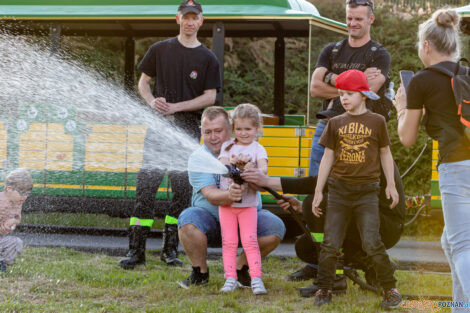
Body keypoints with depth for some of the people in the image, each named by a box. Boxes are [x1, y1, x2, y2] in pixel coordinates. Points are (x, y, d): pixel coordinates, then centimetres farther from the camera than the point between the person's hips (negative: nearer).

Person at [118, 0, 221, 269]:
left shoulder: (208, 59, 4)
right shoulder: (160, 50, 9)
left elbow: (210, 97, -1)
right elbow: (144, 82, 14)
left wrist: (175, 107, -10)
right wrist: (152, 101, -7)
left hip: (188, 128, 0)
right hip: (159, 125, 0)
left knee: (183, 189, 2)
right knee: (146, 185, -5)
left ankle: (171, 249, 11)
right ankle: (136, 250, -4)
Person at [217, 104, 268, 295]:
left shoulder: (258, 149, 1)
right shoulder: (227, 146, 9)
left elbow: (263, 169, -16)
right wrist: (234, 163, -26)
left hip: (248, 203, -2)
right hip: (226, 202, 2)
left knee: (249, 241, -8)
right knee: (229, 242, 1)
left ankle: (256, 279, -9)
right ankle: (230, 279, 3)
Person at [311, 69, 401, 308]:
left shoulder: (376, 122, 2)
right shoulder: (335, 123, 7)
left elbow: (385, 154, 11)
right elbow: (327, 157, 10)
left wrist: (391, 185, 7)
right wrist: (318, 192, 9)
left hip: (366, 191, -2)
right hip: (339, 190, 2)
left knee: (372, 243, -10)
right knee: (330, 244, -1)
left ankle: (390, 289, 3)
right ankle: (324, 290, 11)